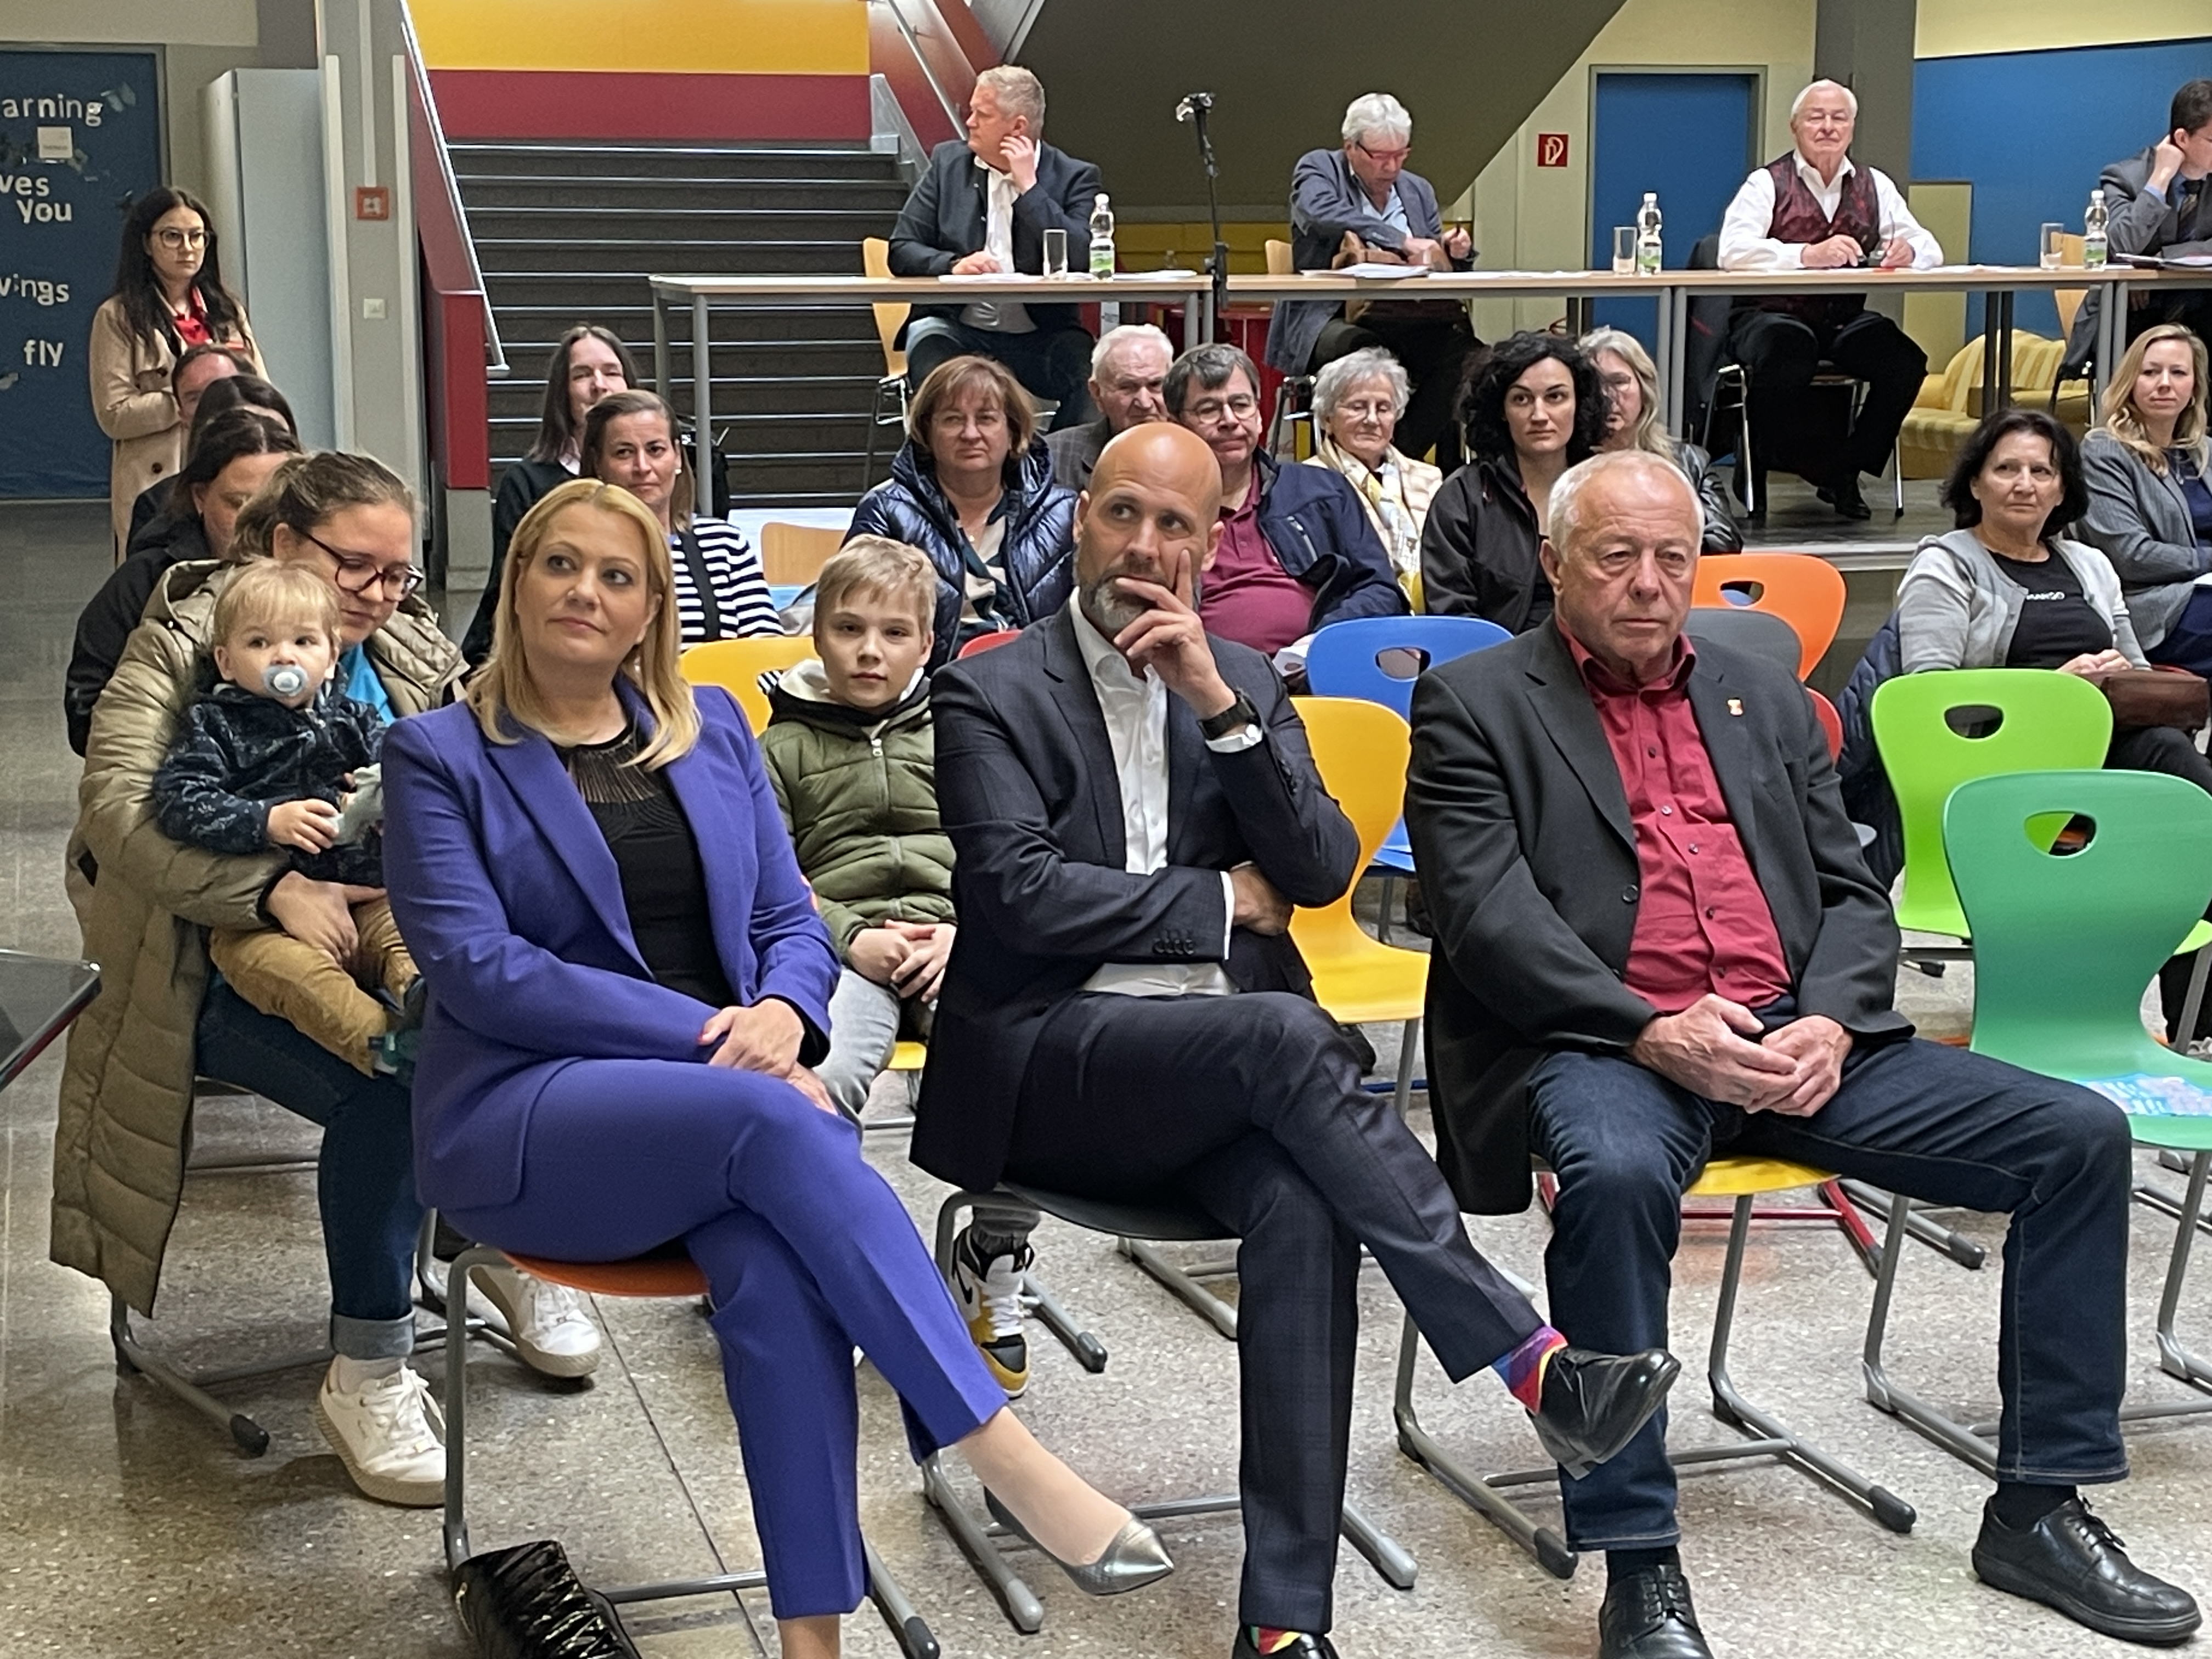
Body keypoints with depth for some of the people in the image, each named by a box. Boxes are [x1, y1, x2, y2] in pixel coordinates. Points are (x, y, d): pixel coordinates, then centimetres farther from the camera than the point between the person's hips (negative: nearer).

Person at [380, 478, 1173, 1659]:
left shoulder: (711, 728, 16)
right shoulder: (439, 756, 4)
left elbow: (791, 922, 14)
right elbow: (474, 964, -8)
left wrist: (782, 1014, -12)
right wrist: (705, 1032, -17)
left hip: (715, 1112, 3)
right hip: (525, 1120, -3)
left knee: (779, 1267, -32)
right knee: (777, 1125, -34)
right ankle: (1010, 1462, -35)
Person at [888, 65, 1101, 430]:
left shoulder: (1074, 177, 3)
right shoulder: (948, 161, 10)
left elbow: (1081, 260, -13)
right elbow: (902, 250, 6)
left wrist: (1029, 187, -11)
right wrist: (953, 265, -15)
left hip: (1042, 336, -1)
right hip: (956, 328, 1)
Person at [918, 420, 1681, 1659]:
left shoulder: (1246, 679, 15)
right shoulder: (991, 694, 2)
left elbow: (1323, 871, 2)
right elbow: (1021, 893, -11)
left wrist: (1221, 706, -9)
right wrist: (1223, 899, -5)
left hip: (1225, 1058, 3)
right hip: (1050, 1061, -3)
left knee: (1302, 1206, -31)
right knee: (1281, 1032, -34)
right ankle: (1529, 1359, -31)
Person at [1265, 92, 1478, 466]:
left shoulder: (1419, 191, 22)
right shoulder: (1318, 169, 6)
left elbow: (1439, 269, 24)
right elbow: (1324, 215, -18)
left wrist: (1456, 255, -1)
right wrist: (1403, 242, -25)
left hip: (1404, 323, 5)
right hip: (1328, 319, -5)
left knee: (1467, 353, -24)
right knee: (1372, 354, -38)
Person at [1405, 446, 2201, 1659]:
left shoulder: (1765, 698, 22)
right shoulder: (1474, 706, 6)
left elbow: (1853, 892, 16)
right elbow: (1489, 916, -7)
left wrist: (1828, 1024, -5)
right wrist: (1654, 1032, -19)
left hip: (1797, 1037, 5)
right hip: (1602, 1047, -5)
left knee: (2079, 1136, -8)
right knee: (1619, 1173, -40)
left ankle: (2037, 1511, 2)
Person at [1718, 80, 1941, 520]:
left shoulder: (1875, 186, 14)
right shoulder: (1767, 184, 1)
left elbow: (1929, 249, 8)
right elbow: (1733, 252, -16)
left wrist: (1909, 252, -18)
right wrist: (1808, 254, -31)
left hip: (1846, 319, 4)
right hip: (1771, 314, -4)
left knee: (1905, 361, -23)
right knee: (1789, 354, -37)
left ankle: (1845, 472, -3)